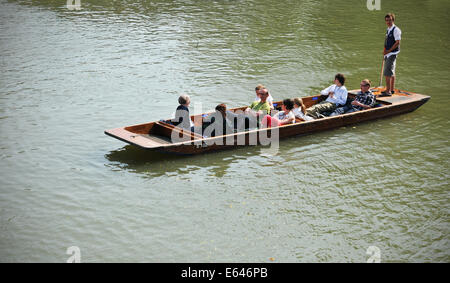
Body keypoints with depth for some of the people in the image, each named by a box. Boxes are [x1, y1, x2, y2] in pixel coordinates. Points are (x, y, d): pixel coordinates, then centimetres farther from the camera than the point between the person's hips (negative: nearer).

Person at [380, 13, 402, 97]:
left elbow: (397, 42, -19)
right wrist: (385, 50, 11)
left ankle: (388, 91, -14)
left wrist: (388, 51, -19)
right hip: (388, 53, 10)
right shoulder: (388, 29, 14)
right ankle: (391, 89, 25)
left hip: (392, 53, -10)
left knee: (387, 73, -14)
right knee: (392, 72, 17)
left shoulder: (396, 30, -14)